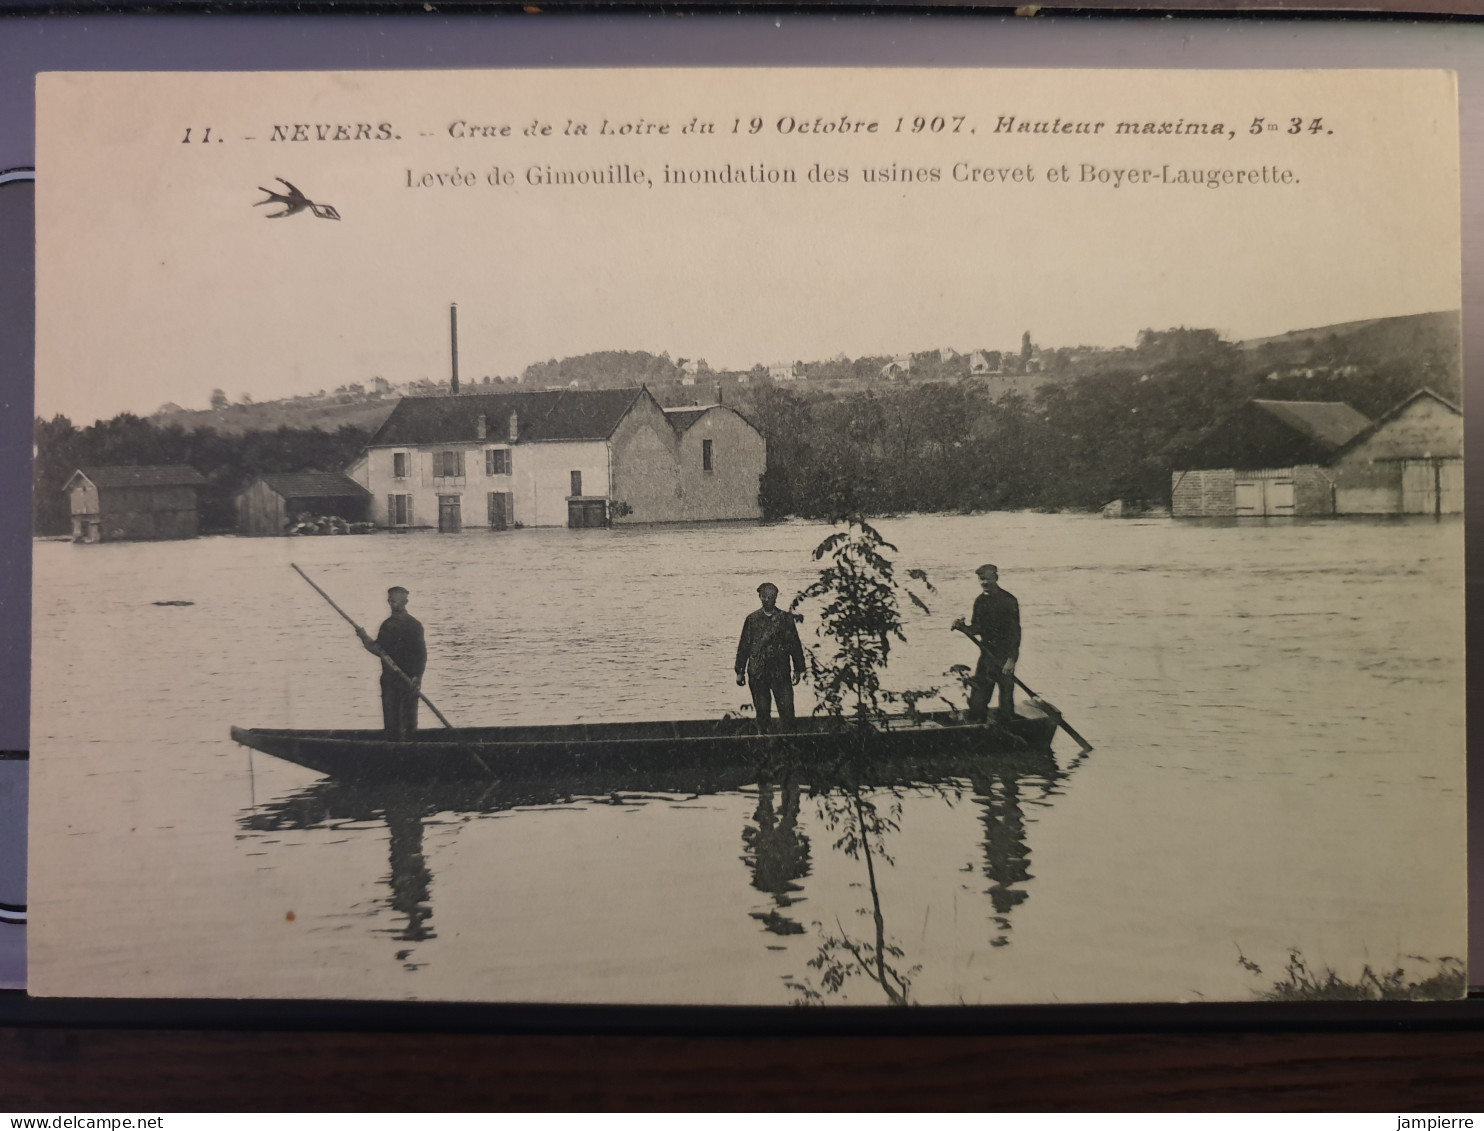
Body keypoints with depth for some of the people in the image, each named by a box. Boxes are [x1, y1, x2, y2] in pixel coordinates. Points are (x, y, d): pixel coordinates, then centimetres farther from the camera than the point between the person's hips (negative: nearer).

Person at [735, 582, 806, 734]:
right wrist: (740, 671, 6)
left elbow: (795, 645, 7)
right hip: (757, 673, 0)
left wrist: (798, 669, 4)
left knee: (787, 710, -4)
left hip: (780, 672, 0)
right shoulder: (752, 619, 6)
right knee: (762, 710, 5)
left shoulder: (785, 618, 5)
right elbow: (743, 646, 9)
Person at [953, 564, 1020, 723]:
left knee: (1006, 696, -3)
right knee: (977, 699, 4)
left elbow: (1015, 632, -13)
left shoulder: (1009, 601, -9)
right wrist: (963, 627, -7)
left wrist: (1011, 659, -19)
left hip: (1005, 655, -5)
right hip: (987, 653, 6)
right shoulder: (980, 601, 9)